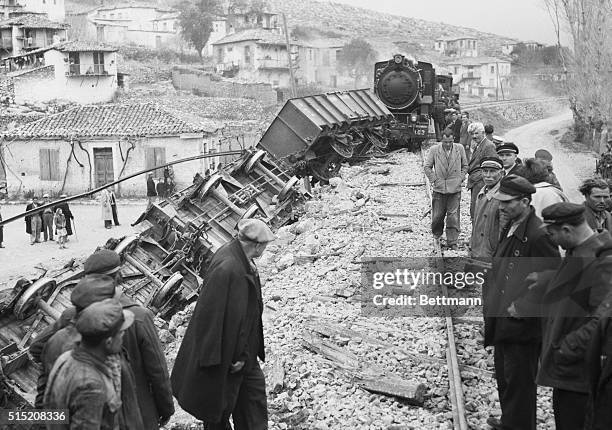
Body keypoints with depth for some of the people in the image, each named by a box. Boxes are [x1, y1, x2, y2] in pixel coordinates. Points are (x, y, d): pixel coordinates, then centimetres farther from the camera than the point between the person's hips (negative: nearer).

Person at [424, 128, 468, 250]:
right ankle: (436, 235, 34)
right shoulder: (434, 150, -4)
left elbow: (465, 165, 12)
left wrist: (460, 179, 2)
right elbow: (427, 166, 4)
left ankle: (452, 242, 7)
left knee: (453, 217, -1)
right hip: (439, 188, 0)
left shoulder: (459, 148, 0)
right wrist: (434, 180, -3)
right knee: (437, 215, 7)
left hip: (455, 189, 0)